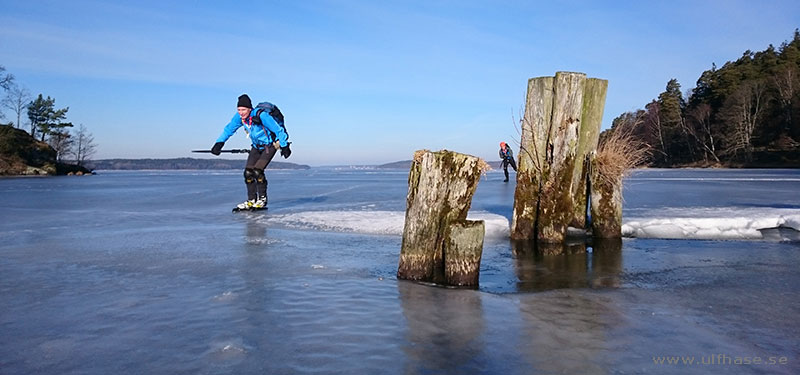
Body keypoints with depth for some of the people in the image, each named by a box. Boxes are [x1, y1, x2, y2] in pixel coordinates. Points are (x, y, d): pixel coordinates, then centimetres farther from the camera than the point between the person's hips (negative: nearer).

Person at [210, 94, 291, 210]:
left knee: (257, 171, -19)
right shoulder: (239, 117, -11)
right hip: (256, 146, 6)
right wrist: (219, 143, -9)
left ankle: (262, 200, -3)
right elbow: (228, 129, 2)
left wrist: (284, 146, -19)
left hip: (270, 145, -6)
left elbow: (278, 130, -22)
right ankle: (251, 200, 9)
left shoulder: (261, 115, -29)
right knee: (248, 172, -4)